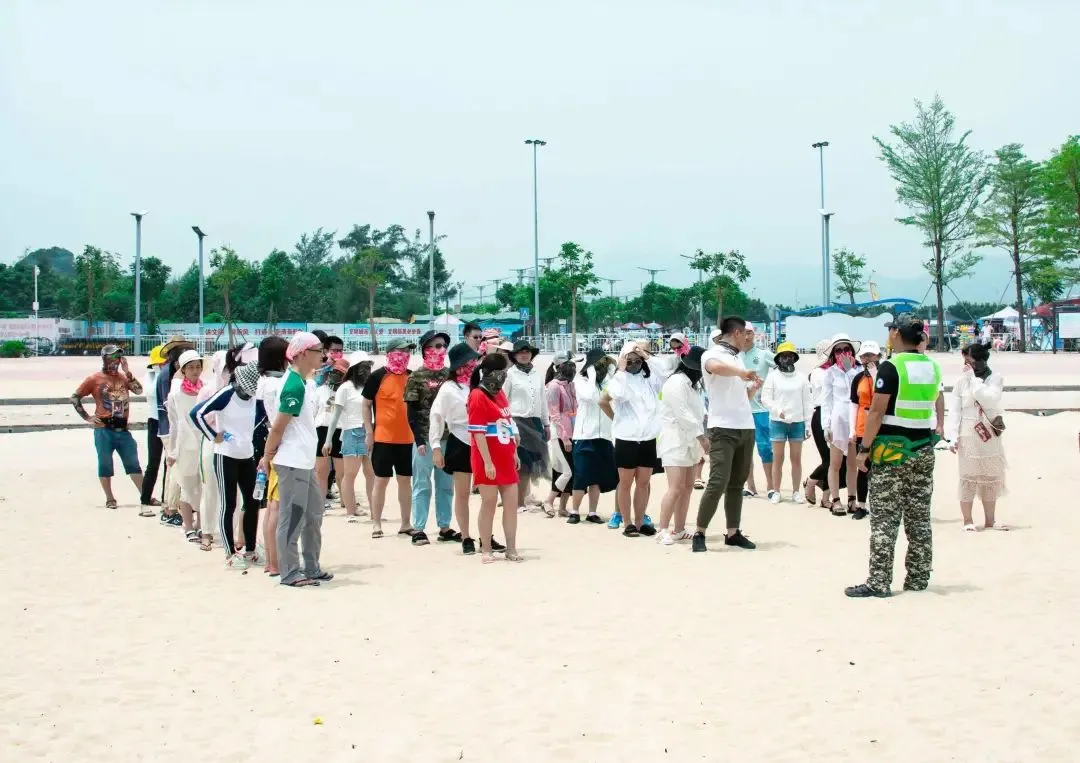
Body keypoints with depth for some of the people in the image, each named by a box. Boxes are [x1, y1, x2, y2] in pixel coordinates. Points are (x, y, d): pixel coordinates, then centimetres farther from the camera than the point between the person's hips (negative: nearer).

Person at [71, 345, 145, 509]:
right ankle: (110, 499, 12)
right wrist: (87, 418, -3)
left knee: (133, 463, 4)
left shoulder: (124, 377, 11)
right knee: (105, 464, 2)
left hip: (122, 428, 3)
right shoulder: (95, 379, 1)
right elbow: (74, 398, 2)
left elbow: (139, 390, -3)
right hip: (104, 429, -3)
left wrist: (127, 372, -6)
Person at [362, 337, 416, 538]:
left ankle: (406, 523, 17)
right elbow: (366, 405, -1)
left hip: (407, 438, 4)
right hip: (383, 438, -4)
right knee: (381, 480, 1)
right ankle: (376, 524, 8)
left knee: (405, 480, 9)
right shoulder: (378, 376, -5)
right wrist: (369, 433, -6)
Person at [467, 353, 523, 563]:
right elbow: (478, 432, -16)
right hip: (488, 461, -7)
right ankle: (486, 550, 11)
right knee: (489, 502, 1)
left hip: (506, 459, 7)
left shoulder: (500, 393, 13)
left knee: (511, 502, 6)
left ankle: (511, 549, 13)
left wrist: (514, 453, 18)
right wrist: (488, 462, -19)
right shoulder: (478, 396, -12)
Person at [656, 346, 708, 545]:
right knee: (676, 488, -13)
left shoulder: (692, 384, 18)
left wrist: (700, 447, 14)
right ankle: (663, 531, -10)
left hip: (690, 443, 9)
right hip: (675, 442, -9)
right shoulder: (676, 382, -13)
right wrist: (703, 438, -19)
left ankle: (679, 530, 12)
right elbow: (683, 415, -20)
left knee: (687, 488, 7)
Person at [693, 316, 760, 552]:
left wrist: (754, 386, 8)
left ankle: (733, 533, 15)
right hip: (723, 429, -8)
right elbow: (716, 366, -34)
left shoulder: (738, 357, 18)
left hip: (746, 427, 8)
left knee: (737, 483, 10)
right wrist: (742, 372, -36)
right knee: (718, 483, -12)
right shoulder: (713, 354, -7)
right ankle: (699, 534, -5)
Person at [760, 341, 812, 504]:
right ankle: (776, 492, 8)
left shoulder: (801, 378, 7)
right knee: (778, 459, 1)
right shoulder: (773, 376, 2)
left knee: (796, 459, 5)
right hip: (777, 422, -2)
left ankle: (796, 492, 12)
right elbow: (765, 399, -3)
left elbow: (806, 402, 7)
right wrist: (778, 410, -19)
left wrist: (808, 424, 3)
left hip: (797, 422, 2)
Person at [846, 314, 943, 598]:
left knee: (884, 519, -5)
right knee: (920, 518, 10)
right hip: (923, 449, 6)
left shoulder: (891, 367, -11)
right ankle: (918, 579, 16)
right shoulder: (932, 366, 8)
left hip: (892, 449, -6)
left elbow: (877, 411, -14)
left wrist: (864, 449, -10)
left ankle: (878, 582, -5)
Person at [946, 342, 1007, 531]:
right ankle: (967, 520, 7)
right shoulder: (962, 380, -1)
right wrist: (953, 437, -10)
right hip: (968, 435, -2)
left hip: (990, 435, 2)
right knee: (968, 477, -1)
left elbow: (988, 399, -18)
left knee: (990, 477, 8)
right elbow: (954, 410, -3)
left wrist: (973, 377, -15)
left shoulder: (995, 378, -1)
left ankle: (989, 520, 17)